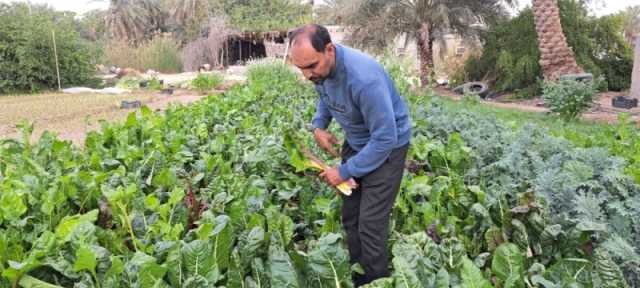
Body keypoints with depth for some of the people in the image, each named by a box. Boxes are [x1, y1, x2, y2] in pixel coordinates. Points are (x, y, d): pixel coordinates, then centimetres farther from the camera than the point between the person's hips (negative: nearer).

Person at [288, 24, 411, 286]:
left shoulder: (364, 78, -37)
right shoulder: (320, 67, -12)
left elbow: (385, 139, -31)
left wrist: (345, 172, -22)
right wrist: (319, 125, -5)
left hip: (386, 145, -7)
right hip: (356, 142, 8)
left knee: (370, 223, -8)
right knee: (349, 216, 12)